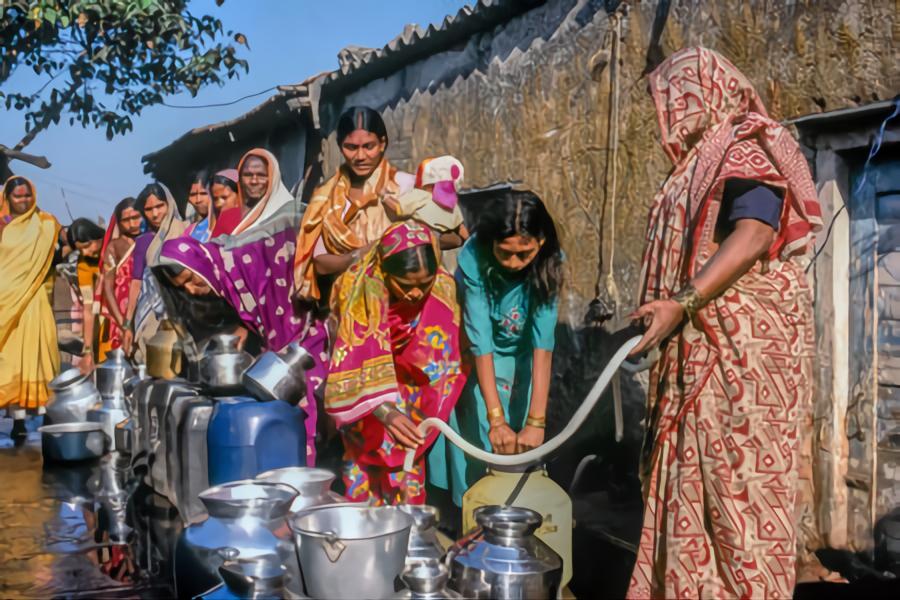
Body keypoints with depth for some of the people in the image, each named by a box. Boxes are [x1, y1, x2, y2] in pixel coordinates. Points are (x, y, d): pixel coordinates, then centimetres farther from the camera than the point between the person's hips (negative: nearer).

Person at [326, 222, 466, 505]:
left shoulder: (443, 288, -24)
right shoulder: (360, 289, -33)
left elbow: (446, 360, -9)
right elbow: (353, 363, -38)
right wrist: (386, 413, -51)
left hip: (408, 383, 2)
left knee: (407, 462, 0)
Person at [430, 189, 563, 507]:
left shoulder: (547, 265, -24)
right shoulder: (473, 258, -29)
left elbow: (544, 343, -30)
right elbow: (480, 340, -32)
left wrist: (536, 421, -35)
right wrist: (496, 418, -35)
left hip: (520, 360, 2)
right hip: (476, 362, -1)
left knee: (522, 451, 1)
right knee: (479, 447, -4)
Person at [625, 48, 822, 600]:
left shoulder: (745, 150, -8)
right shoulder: (708, 160, 21)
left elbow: (753, 238, -23)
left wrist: (681, 303, -28)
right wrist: (673, 309, 17)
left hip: (744, 348, -10)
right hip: (707, 347, 10)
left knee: (740, 478, -6)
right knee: (698, 478, 11)